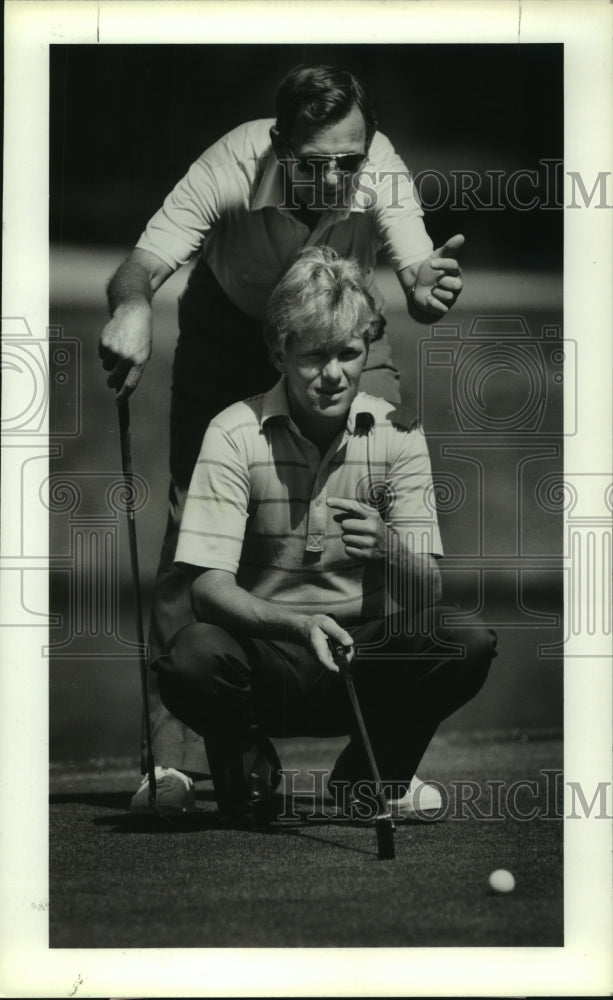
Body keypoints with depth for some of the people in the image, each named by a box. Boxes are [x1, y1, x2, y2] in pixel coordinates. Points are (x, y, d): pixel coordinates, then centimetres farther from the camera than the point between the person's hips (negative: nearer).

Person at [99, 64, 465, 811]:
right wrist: (132, 306, -59)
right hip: (228, 333, -1)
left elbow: (417, 274, -36)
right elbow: (140, 265, -35)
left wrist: (429, 287, -60)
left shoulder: (381, 171, -30)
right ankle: (173, 757, -1)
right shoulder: (230, 168, -34)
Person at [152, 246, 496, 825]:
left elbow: (428, 592, -9)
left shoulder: (397, 433, -3)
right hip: (267, 658, -2)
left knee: (472, 643, -25)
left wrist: (388, 549, -33)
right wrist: (297, 624, -35)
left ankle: (369, 780, 4)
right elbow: (208, 586, -16)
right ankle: (242, 768, 2)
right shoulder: (235, 435, -8)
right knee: (193, 657, -35)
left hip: (369, 662, 2)